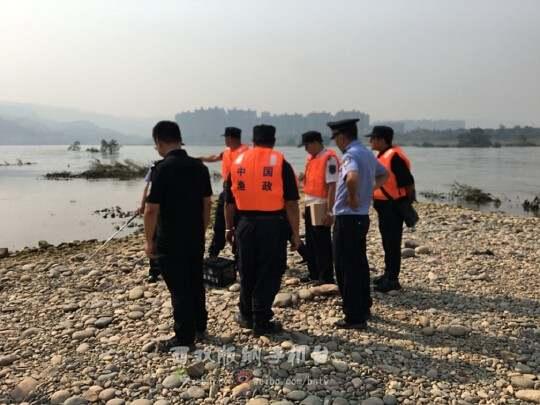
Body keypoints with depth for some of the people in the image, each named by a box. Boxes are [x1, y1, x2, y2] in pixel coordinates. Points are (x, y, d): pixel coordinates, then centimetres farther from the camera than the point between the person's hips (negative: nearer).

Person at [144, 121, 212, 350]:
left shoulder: (163, 168, -16)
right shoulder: (199, 166, 2)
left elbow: (151, 210, -17)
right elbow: (206, 203, 8)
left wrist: (149, 241, -6)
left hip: (171, 241, -6)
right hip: (196, 239, 6)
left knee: (179, 289, 4)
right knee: (195, 283, 20)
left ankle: (184, 339, 14)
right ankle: (199, 326, 35)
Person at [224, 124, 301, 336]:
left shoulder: (238, 162, 7)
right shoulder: (280, 163, -4)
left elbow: (228, 202, 11)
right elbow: (291, 203, -8)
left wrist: (230, 227, 21)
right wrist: (295, 233, -2)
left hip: (245, 223, 4)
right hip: (272, 225, -3)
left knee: (247, 272, 17)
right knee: (268, 274, 6)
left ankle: (246, 316, 30)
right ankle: (261, 322, 13)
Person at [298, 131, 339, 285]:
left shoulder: (329, 159, -15)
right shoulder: (311, 158, 13)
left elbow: (332, 186, -20)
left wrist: (329, 211, -23)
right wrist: (306, 205, 16)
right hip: (310, 206, 9)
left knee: (322, 244, -1)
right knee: (311, 243, 15)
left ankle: (326, 278, 9)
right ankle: (314, 275, 27)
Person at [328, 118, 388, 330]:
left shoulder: (350, 155, -16)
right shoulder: (367, 153, 13)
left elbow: (353, 177, -38)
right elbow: (383, 174, 28)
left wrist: (352, 198, -22)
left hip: (347, 218, -9)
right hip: (362, 216, 9)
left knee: (346, 268, -1)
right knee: (359, 265, 18)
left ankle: (354, 318, 5)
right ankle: (364, 309, 30)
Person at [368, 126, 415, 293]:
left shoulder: (394, 156, -18)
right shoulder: (383, 155, 13)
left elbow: (408, 182, -20)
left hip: (393, 206, -10)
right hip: (384, 206, 10)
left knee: (392, 243, -4)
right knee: (387, 242, 16)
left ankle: (392, 280, 3)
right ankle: (388, 275, 27)